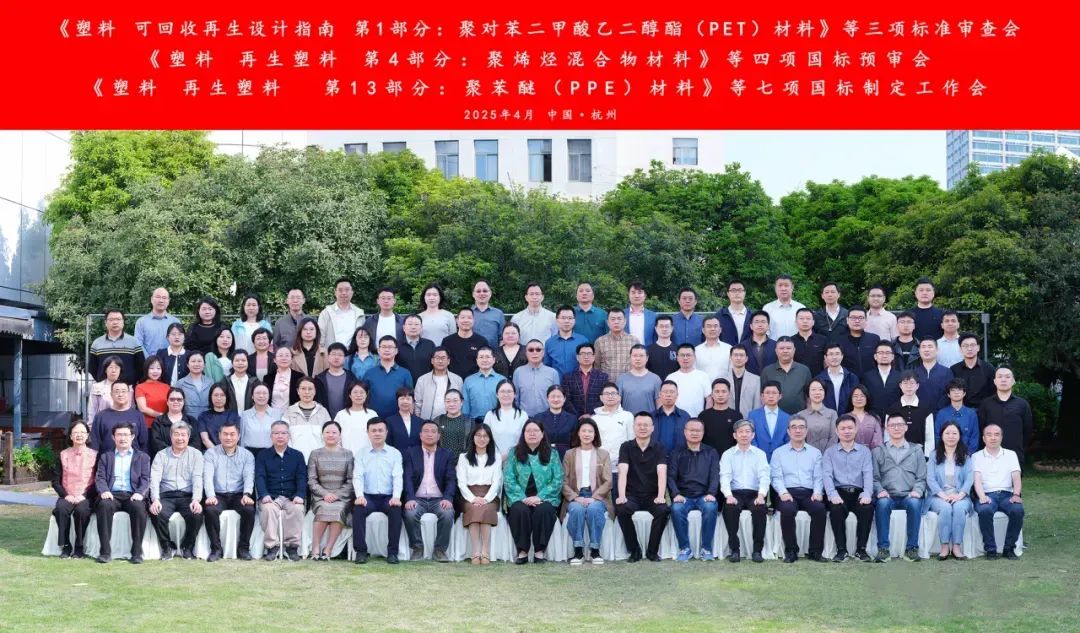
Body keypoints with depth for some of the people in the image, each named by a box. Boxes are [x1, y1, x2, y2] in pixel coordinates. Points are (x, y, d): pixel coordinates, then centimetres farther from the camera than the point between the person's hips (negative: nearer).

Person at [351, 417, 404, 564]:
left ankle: (392, 552, -24)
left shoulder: (395, 453, 10)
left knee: (396, 509, -32)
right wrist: (360, 495, -21)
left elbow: (398, 477, -2)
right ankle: (360, 551, -23)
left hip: (388, 497, 0)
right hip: (368, 497, 0)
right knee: (358, 508, -31)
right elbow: (357, 476, -1)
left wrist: (396, 497, -20)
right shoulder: (361, 454, 12)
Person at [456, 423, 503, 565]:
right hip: (469, 496, 0)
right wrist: (473, 498, -14)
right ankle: (476, 553, -42)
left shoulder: (496, 457, 18)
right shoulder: (463, 457, 16)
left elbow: (496, 482, 5)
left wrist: (486, 499, -13)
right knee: (473, 509, -35)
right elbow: (461, 482, 4)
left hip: (489, 497, 0)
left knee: (485, 509, -34)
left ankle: (486, 553, -40)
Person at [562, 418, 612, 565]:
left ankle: (595, 550, -23)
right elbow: (564, 481, 4)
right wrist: (576, 497, -13)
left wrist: (593, 497, -13)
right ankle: (578, 551, -24)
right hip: (575, 497, 0)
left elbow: (607, 481, 3)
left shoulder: (603, 455, 13)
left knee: (594, 509, -35)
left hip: (597, 496, 0)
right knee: (577, 509, -34)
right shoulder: (569, 454, 13)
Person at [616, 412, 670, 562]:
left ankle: (652, 551, -10)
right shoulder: (626, 447, 3)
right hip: (632, 494, 0)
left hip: (652, 495, 0)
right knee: (621, 509, -30)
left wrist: (660, 496, -28)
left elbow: (662, 473, -11)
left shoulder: (659, 448, 3)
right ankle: (634, 550, -12)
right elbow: (623, 472, -10)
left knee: (663, 510, -30)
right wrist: (621, 496, -26)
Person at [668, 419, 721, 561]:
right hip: (684, 496, 0)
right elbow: (671, 476, 4)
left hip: (704, 496, 0)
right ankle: (684, 548, -19)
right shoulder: (677, 454, 14)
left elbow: (715, 476, 3)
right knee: (676, 509, -33)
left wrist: (711, 493, -15)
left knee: (710, 507, -34)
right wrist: (676, 494, -15)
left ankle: (706, 548, -21)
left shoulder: (711, 453, 14)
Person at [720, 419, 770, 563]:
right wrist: (729, 495, -21)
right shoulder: (727, 454, 11)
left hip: (754, 493, 0)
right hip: (735, 493, 0)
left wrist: (761, 495, -19)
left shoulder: (760, 454, 13)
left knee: (760, 508, -32)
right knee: (730, 508, -33)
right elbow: (725, 476, -2)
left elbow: (764, 476, 0)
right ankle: (734, 549, -21)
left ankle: (757, 550, -21)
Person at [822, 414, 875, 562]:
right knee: (837, 508, -33)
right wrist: (833, 494, -20)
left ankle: (861, 549, -19)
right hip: (839, 492, -1)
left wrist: (867, 493, -18)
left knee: (867, 508, -31)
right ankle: (841, 549, -22)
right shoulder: (829, 452, 15)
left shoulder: (864, 451, 17)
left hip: (858, 492, 1)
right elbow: (827, 474, 0)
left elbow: (868, 473, 2)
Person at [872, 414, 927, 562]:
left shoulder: (916, 450, 20)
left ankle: (912, 548, -26)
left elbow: (922, 478, 13)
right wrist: (880, 490, -11)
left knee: (915, 503, -34)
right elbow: (875, 478, 9)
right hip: (888, 496, 0)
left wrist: (917, 490, -7)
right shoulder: (878, 451, 18)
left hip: (909, 496, 0)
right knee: (882, 503, -35)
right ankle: (883, 549, -30)